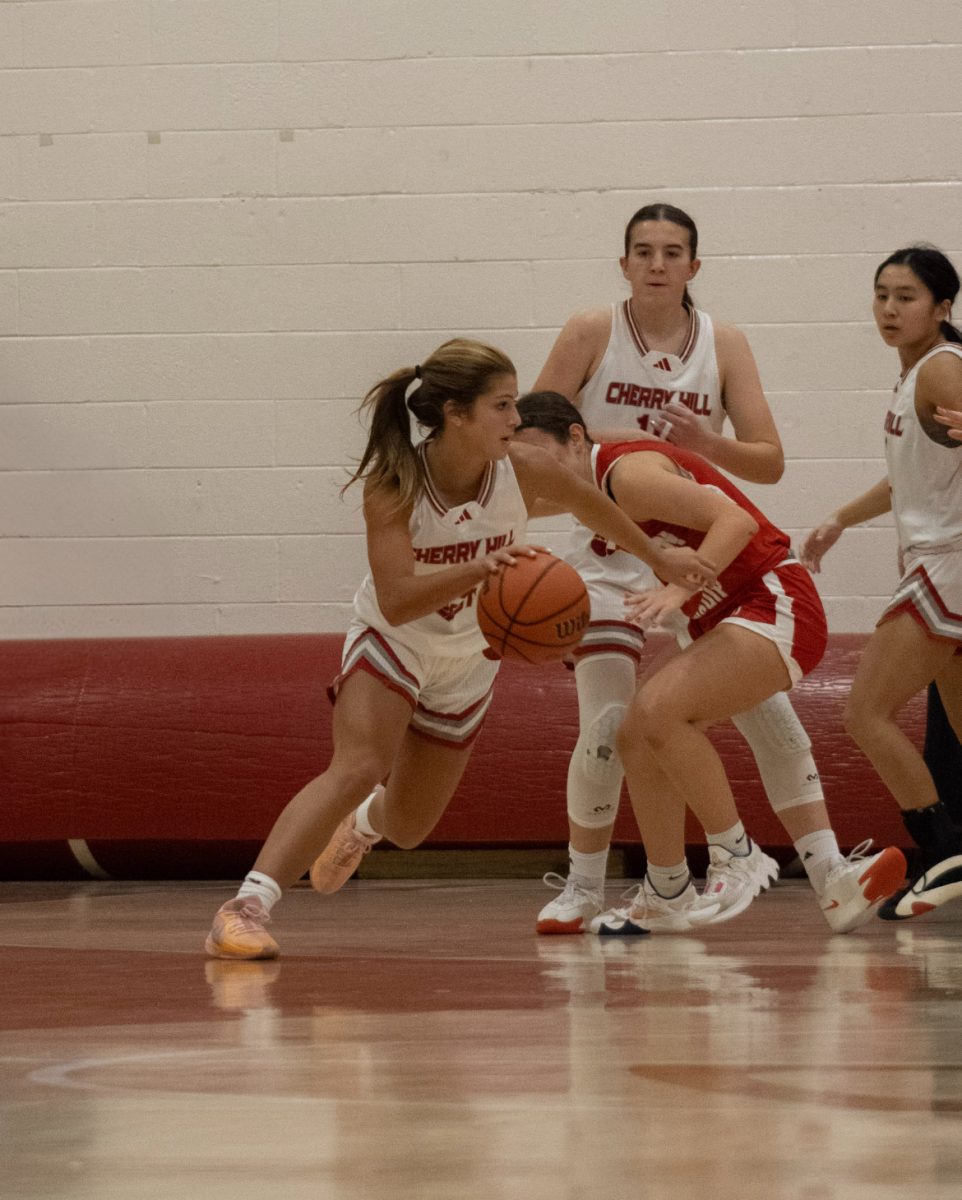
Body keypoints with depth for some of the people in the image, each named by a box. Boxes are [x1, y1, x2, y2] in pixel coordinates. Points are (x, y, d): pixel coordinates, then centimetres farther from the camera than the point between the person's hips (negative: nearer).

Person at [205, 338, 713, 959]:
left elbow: (590, 503, 1)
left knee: (410, 827, 13)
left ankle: (363, 823, 52)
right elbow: (396, 601, -41)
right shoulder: (392, 485, -31)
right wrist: (481, 568, -54)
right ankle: (247, 906, -32)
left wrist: (659, 556, 15)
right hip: (392, 641, -4)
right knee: (357, 767, -30)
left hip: (468, 658, 4)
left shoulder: (524, 470, -23)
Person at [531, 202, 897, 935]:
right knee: (607, 727, -12)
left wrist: (706, 443, -22)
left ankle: (830, 877, -3)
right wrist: (605, 442, -21)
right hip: (613, 555, -2)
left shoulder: (724, 345, 0)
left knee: (770, 712, -6)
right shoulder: (592, 335, -4)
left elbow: (770, 462, -3)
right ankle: (583, 888, 7)